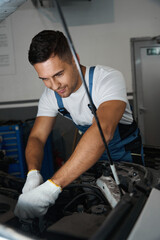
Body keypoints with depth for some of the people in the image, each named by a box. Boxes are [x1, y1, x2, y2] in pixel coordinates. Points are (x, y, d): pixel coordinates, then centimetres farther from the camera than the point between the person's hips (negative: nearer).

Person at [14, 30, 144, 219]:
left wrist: (51, 188, -62)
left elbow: (103, 131, -54)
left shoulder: (109, 79, -37)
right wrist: (33, 173, -43)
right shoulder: (50, 96, -17)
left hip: (125, 151, -4)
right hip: (91, 153, 4)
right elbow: (37, 137, -17)